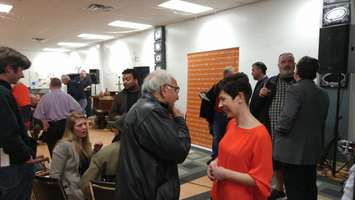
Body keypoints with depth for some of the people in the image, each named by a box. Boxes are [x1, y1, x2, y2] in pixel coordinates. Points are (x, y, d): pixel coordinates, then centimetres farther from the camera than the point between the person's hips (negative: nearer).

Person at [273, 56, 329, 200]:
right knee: (309, 187, 19)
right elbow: (322, 122, 14)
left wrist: (278, 133, -7)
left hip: (294, 149, -7)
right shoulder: (323, 95, 7)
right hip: (313, 149, 7)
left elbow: (287, 117, -23)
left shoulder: (295, 89, -15)